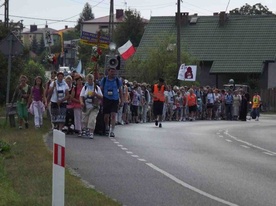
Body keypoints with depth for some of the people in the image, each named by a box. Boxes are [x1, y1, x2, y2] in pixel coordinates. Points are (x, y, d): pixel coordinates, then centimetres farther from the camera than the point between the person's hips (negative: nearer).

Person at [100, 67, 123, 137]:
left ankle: (112, 131, -11)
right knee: (106, 116, 5)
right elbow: (101, 90, 8)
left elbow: (120, 91, 12)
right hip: (106, 99, 1)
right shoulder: (104, 80, 3)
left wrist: (121, 100, 10)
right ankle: (107, 128, 31)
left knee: (113, 115, -11)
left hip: (115, 100, 0)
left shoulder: (117, 80, 5)